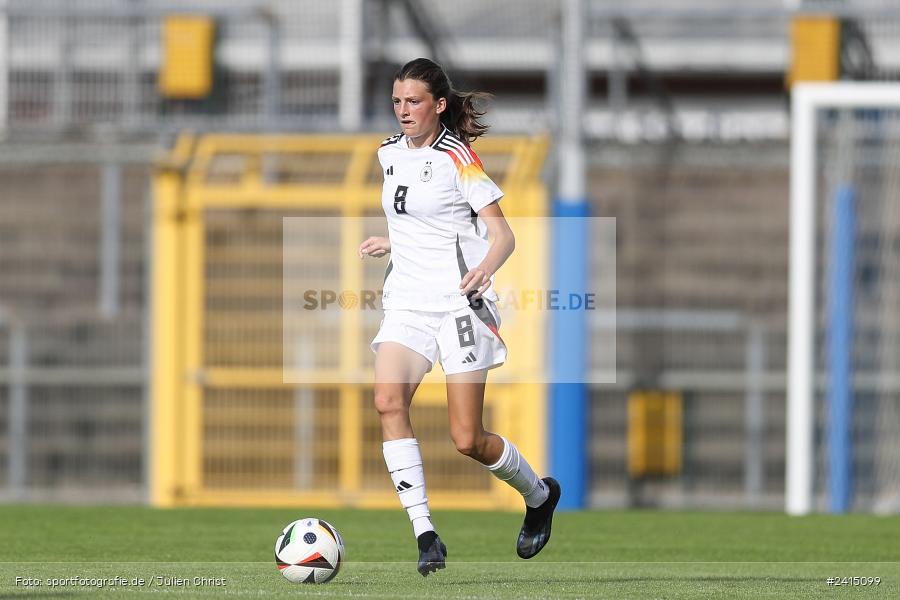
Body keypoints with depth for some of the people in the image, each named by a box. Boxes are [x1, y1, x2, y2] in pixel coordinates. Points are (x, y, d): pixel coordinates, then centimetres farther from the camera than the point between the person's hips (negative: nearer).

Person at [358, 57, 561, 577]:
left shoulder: (457, 157, -7)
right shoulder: (390, 153, 13)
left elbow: (503, 233, -12)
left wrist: (487, 266, -30)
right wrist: (391, 244, 27)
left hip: (459, 302, -6)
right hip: (408, 301, 6)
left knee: (468, 440, -6)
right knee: (388, 400, -23)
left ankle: (540, 494, 27)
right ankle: (426, 535, -23)